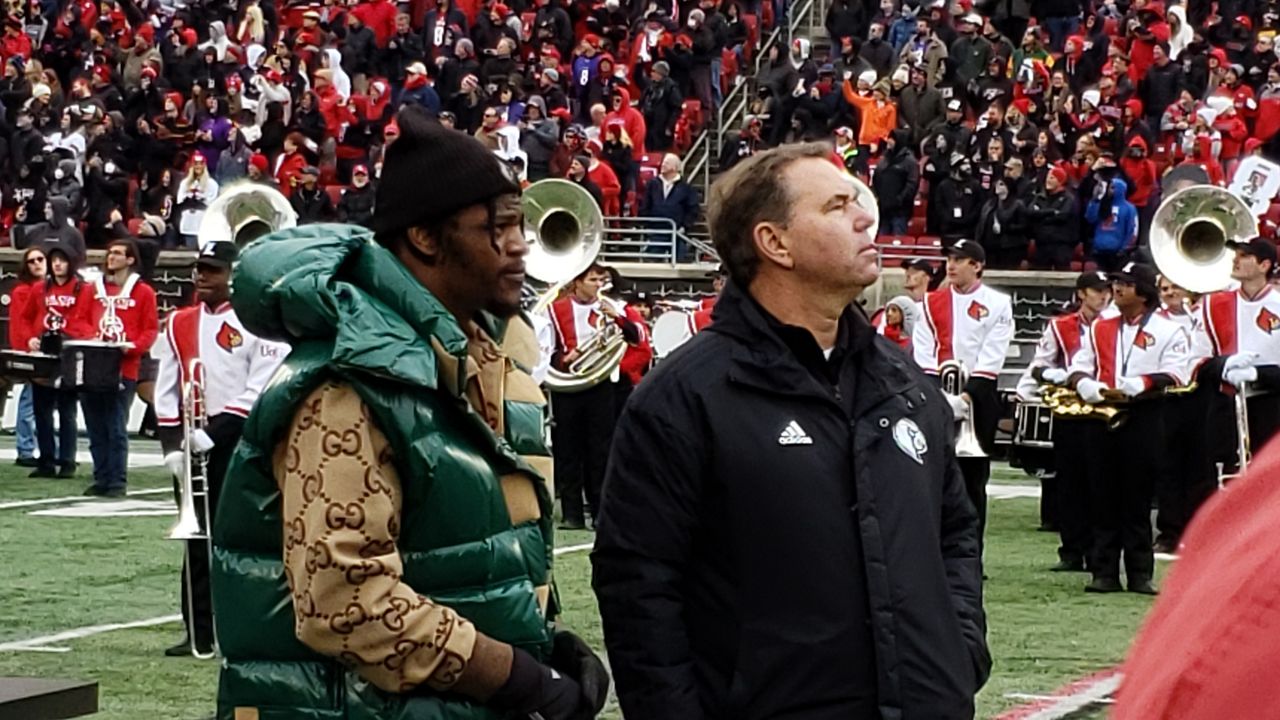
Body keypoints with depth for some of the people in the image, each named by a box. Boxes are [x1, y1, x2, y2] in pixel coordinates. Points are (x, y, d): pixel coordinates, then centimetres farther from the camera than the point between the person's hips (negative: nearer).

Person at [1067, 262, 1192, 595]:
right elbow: (1078, 367, 10)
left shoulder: (1169, 331, 2)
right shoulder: (1100, 329, 14)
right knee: (1103, 499, 2)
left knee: (1137, 500, 0)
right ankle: (1104, 573, 5)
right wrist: (1088, 387, -12)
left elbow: (1174, 376, -8)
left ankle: (1140, 574, 4)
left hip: (1144, 421, -3)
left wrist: (1135, 386, -20)